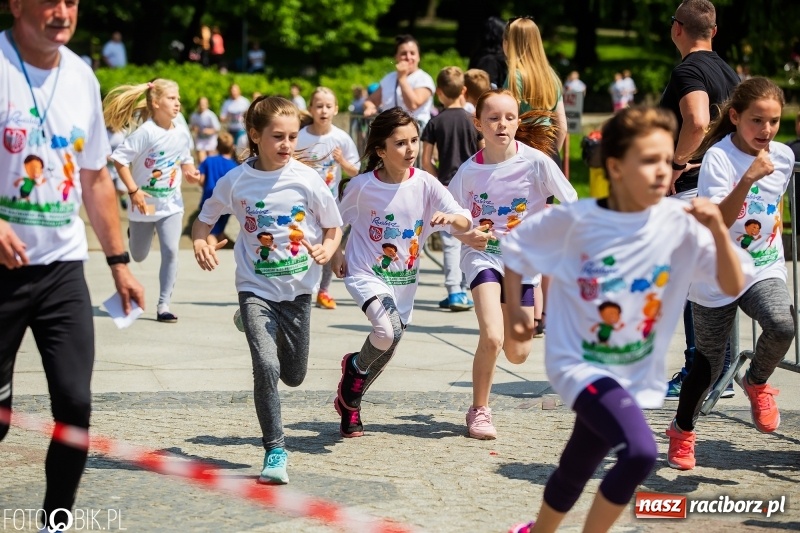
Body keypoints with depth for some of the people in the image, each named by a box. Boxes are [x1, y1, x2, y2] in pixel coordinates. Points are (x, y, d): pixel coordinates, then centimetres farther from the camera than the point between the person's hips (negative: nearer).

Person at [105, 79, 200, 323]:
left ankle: (164, 304, -5)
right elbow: (119, 159, -19)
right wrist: (133, 191, -21)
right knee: (138, 257, 17)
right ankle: (133, 232, 57)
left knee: (170, 250, -15)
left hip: (171, 204, 2)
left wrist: (190, 173, -10)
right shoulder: (145, 132, -18)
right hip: (144, 205, -2)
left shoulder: (183, 134, -3)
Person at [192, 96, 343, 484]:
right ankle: (275, 450, -6)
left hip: (298, 289, 2)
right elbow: (204, 220, 7)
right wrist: (200, 242, -14)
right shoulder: (236, 181, -7)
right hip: (256, 288, -2)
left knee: (294, 376, 15)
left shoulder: (306, 179, -8)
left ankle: (250, 324, 47)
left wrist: (327, 249, -18)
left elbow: (334, 227, 3)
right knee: (266, 367, -21)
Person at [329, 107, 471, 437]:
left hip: (404, 281, 4)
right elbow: (337, 220, 6)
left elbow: (464, 223, -18)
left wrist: (451, 218, -39)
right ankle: (357, 367, 4)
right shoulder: (362, 186, -13)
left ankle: (351, 398, 42)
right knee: (388, 331, -29)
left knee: (387, 347, 14)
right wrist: (335, 252, -4)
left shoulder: (426, 184, -11)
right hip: (366, 274, -4)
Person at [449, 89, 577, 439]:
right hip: (483, 254, -1)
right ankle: (479, 410, 0)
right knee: (491, 337, -23)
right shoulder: (469, 171, -11)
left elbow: (571, 203, -4)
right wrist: (467, 236, -22)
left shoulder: (536, 161, -14)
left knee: (518, 354, 7)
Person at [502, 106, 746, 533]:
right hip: (580, 363, -4)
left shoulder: (680, 223, -11)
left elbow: (733, 287, -13)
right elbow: (516, 244, 2)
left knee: (574, 472, 19)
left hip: (634, 375, 4)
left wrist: (719, 231, -27)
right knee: (640, 452, -27)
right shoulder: (575, 220, -15)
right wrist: (514, 309, 1)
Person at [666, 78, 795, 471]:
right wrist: (748, 178, -35)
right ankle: (682, 431, 35)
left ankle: (757, 383, 4)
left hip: (765, 269, 3)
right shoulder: (718, 157, -16)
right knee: (709, 363, 9)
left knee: (782, 325, -28)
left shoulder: (784, 157, 0)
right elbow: (717, 222, -27)